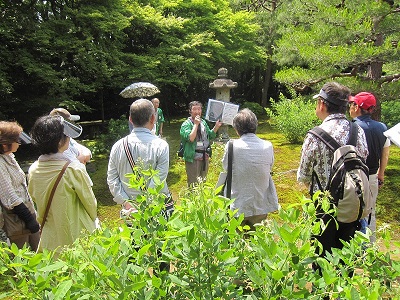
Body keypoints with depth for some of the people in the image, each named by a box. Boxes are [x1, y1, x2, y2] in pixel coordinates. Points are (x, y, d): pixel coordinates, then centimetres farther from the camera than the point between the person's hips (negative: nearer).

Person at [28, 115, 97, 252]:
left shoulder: (33, 171, -6)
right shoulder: (75, 169, -23)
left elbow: (35, 199, 8)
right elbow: (90, 202, -11)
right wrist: (92, 220, 8)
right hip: (77, 235, -5)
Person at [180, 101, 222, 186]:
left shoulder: (203, 122, 8)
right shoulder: (186, 124, -12)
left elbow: (210, 136, 18)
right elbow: (190, 138, -26)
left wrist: (216, 127, 3)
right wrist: (196, 124, -22)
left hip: (205, 157, 7)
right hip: (193, 158, -7)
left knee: (203, 181, 22)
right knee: (193, 184, 2)